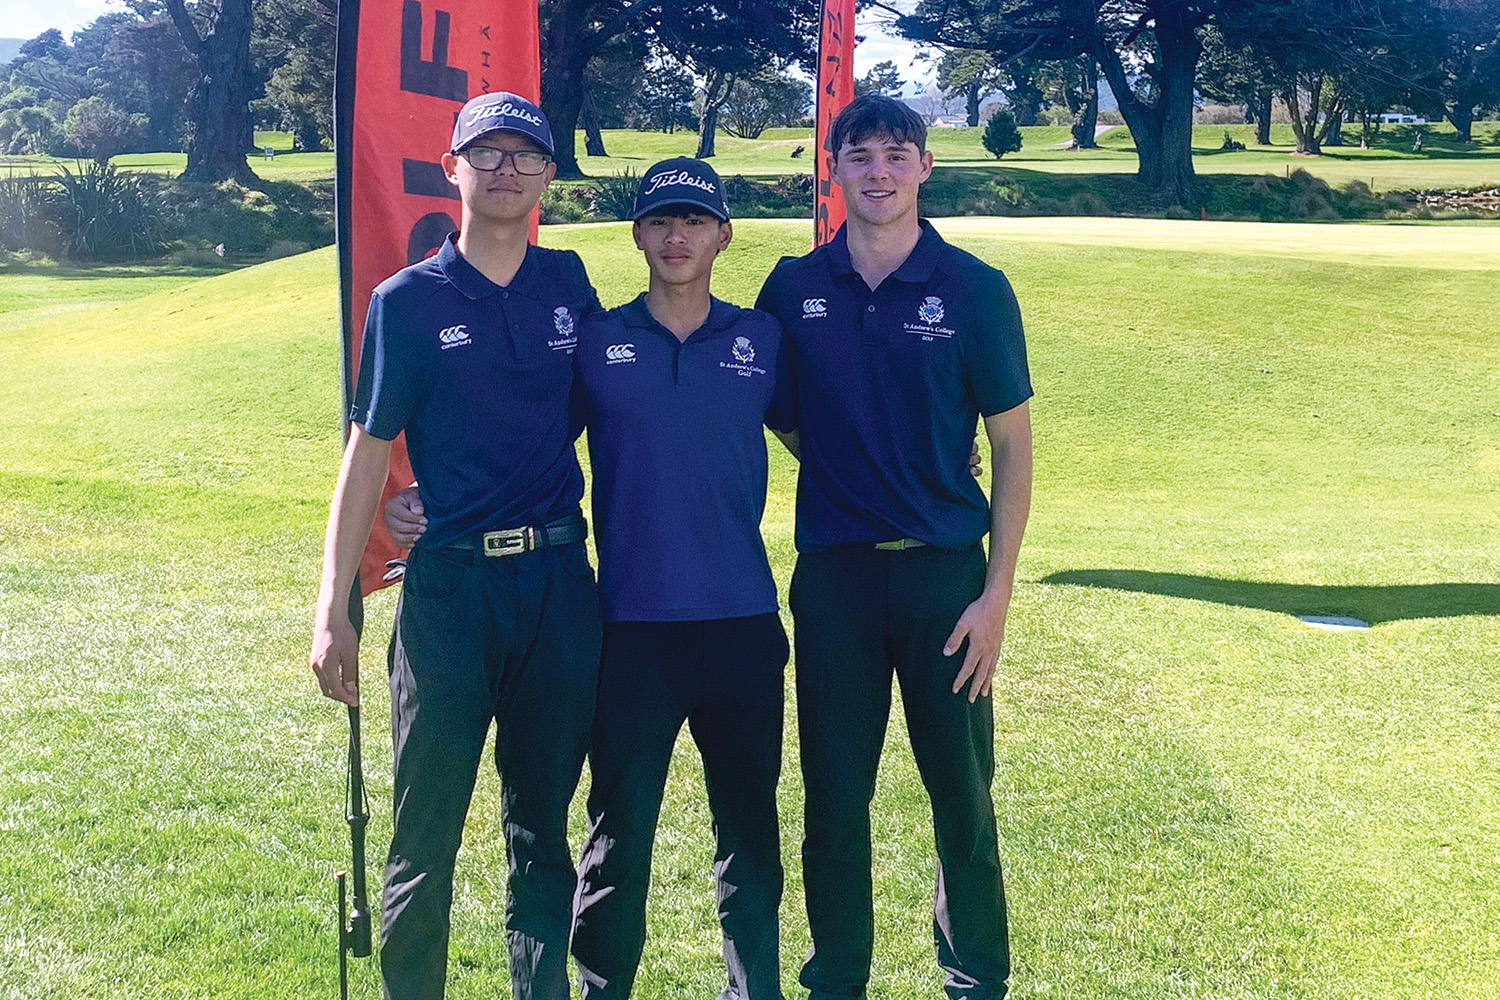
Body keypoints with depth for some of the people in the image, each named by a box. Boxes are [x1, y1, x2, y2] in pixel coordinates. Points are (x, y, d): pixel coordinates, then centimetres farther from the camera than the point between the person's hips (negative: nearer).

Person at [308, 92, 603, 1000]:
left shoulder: (569, 283, 8)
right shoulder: (409, 301, -1)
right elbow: (367, 456, -2)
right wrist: (334, 609, -6)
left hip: (560, 581, 3)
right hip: (450, 583, -3)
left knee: (543, 821, 12)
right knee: (426, 832, 3)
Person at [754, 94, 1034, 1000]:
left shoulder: (975, 289, -3)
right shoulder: (793, 288, 3)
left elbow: (1013, 444, -3)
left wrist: (998, 593, -8)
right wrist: (832, 462, 3)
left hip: (944, 568, -1)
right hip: (832, 571, 2)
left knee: (963, 790, 7)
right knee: (834, 795, 8)